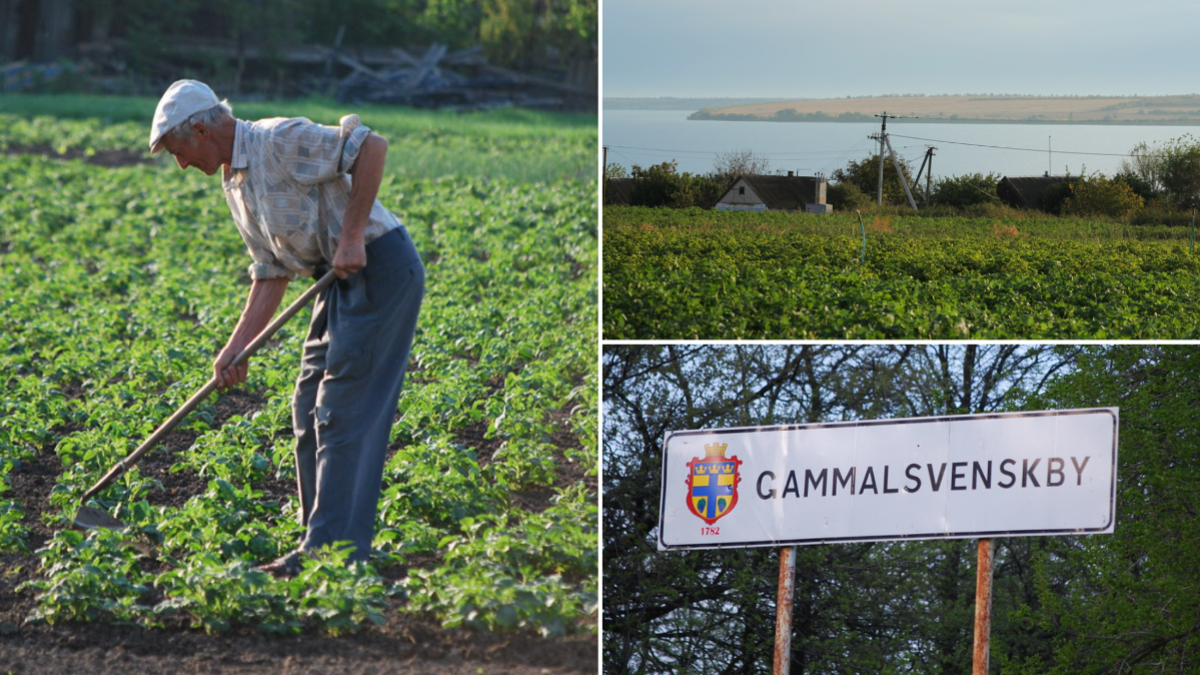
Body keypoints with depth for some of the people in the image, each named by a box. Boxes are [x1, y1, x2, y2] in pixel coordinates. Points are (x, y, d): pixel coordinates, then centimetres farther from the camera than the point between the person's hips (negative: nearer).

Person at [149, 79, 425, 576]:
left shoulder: (280, 142, -15)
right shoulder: (234, 184, 13)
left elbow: (372, 145, -22)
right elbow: (270, 275, 15)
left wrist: (351, 235, -23)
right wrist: (234, 348, 7)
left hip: (381, 269, -10)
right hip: (342, 281, 10)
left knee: (344, 412, -11)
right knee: (309, 409, 11)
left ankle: (332, 551, -10)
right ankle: (320, 538, 18)